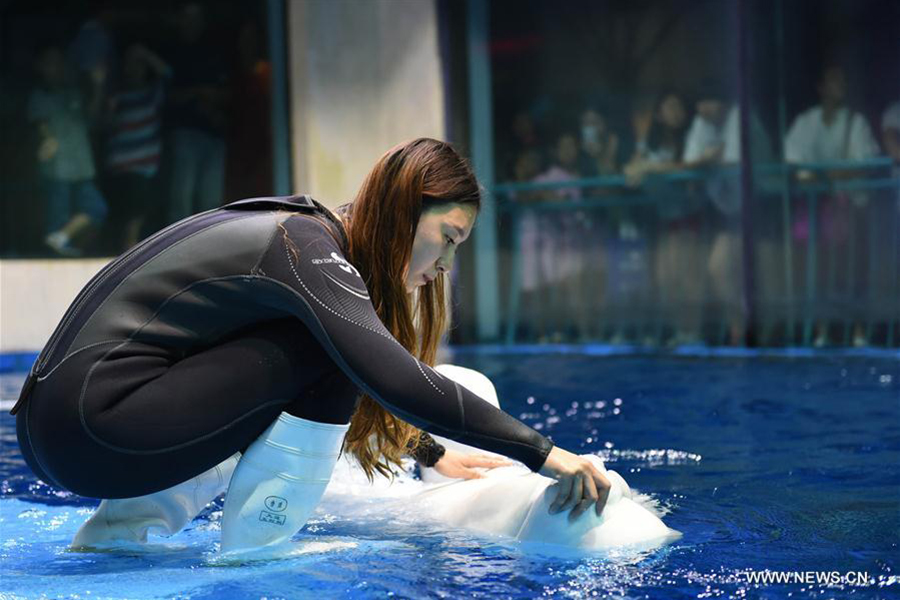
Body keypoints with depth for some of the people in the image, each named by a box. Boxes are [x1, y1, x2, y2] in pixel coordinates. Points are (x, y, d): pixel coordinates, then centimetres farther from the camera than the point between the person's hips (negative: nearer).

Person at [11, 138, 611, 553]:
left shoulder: (306, 232, 16)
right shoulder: (307, 246, -14)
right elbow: (393, 380, -25)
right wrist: (540, 451, -22)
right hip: (89, 430, -10)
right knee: (329, 358, -14)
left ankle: (113, 536, 15)